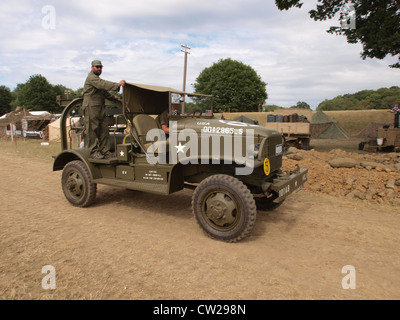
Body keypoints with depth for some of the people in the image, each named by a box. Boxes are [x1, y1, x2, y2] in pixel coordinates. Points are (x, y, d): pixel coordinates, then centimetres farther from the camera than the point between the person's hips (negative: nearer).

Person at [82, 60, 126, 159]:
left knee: (104, 130, 4)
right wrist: (117, 85, -32)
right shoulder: (91, 77, -7)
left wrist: (112, 97, 34)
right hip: (91, 107, -10)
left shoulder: (97, 78, 26)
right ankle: (93, 152, -4)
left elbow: (103, 91, 38)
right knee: (92, 129, -7)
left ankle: (105, 151, 7)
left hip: (100, 108, 10)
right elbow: (103, 84, -24)